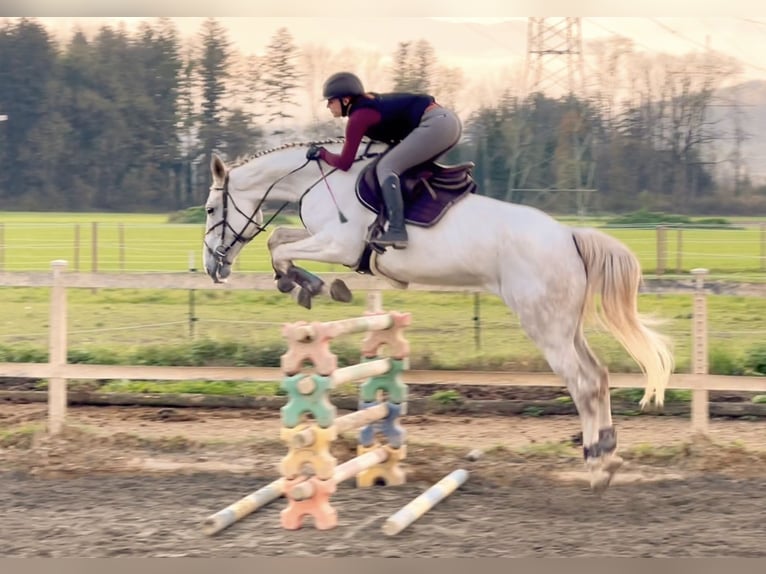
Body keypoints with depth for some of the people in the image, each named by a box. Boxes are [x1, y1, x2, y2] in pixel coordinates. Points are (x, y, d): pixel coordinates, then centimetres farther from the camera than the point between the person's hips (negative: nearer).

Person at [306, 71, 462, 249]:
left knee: (386, 167, -12)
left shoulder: (358, 117, -7)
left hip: (435, 124, -10)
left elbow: (344, 163, -4)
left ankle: (397, 230, -25)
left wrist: (321, 153, 12)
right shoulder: (370, 101, 19)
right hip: (449, 120, 10)